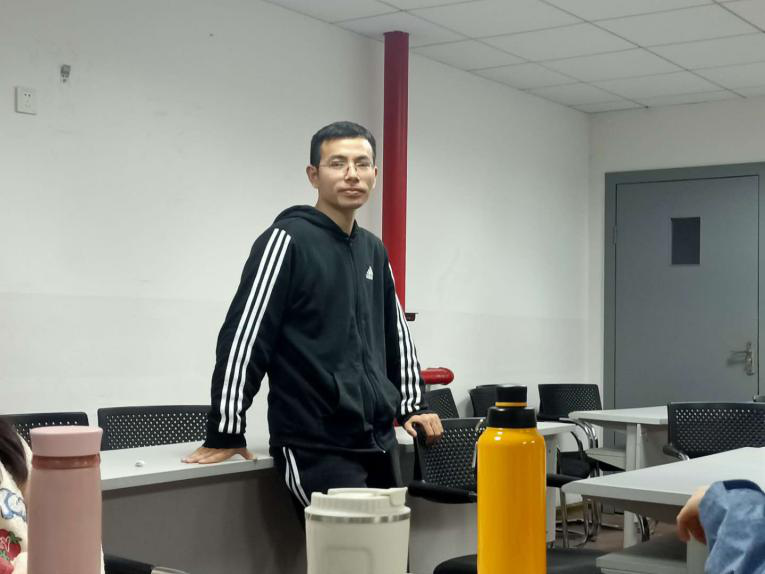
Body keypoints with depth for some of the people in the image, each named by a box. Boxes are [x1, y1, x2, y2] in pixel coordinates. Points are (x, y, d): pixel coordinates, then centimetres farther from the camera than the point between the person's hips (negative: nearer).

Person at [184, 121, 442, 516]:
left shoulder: (374, 251, 15)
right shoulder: (288, 239, -7)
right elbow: (243, 336, -11)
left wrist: (411, 405, 22)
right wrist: (225, 433, -12)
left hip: (379, 440, 7)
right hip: (315, 447, -7)